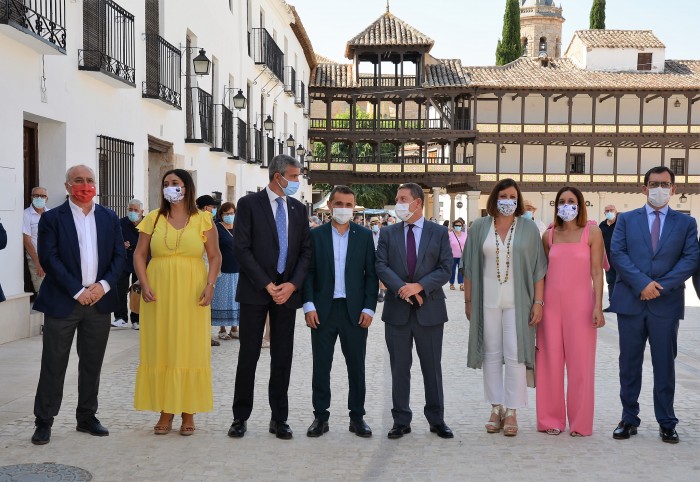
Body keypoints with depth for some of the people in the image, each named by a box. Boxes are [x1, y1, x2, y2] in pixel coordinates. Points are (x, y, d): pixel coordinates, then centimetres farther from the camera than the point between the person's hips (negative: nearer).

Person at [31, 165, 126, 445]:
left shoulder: (109, 218, 10)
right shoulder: (52, 218, -1)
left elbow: (119, 255, 7)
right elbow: (49, 259, -9)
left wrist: (104, 285, -9)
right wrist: (78, 291, -14)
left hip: (99, 303, 3)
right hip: (62, 303, -3)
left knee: (92, 364, 10)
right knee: (53, 364, 2)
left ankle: (87, 417, 23)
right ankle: (44, 422, 13)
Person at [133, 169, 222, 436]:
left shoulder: (203, 220, 4)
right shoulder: (153, 218, 9)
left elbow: (215, 256, 3)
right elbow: (139, 254, 7)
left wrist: (210, 285, -10)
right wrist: (144, 284, -6)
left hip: (191, 294, -1)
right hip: (159, 294, 2)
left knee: (191, 351, 1)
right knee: (160, 350, 3)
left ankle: (188, 414, 11)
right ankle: (166, 412, 13)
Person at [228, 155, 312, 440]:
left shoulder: (298, 209, 11)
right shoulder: (249, 204, -3)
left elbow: (305, 250, 9)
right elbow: (241, 248, -9)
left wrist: (292, 284, -6)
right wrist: (267, 284, -12)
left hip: (287, 291, 4)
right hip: (255, 291, -4)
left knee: (283, 357, 7)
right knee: (248, 355, 2)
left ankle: (279, 419, 15)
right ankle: (241, 417, 14)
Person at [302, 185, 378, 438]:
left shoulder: (364, 235, 5)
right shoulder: (316, 235, 4)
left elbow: (371, 274, 3)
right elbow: (308, 272, 2)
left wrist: (369, 308, -5)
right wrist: (309, 305, -8)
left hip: (355, 310, 0)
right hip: (323, 310, 0)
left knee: (356, 365, 7)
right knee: (321, 366, 5)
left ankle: (357, 417, 18)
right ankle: (320, 416, 16)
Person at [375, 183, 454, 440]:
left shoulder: (439, 233, 3)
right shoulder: (388, 233, 7)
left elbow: (445, 268, -4)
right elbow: (381, 266, -3)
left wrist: (419, 286, -17)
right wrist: (403, 289, -17)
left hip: (430, 310, -1)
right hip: (397, 310, 1)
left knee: (432, 367, 7)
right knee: (399, 368, 7)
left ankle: (437, 420, 18)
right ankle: (401, 420, 16)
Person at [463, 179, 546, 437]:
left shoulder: (528, 229, 3)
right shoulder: (479, 227, 5)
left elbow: (538, 268, 1)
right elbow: (470, 267, 8)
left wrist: (538, 302, -5)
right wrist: (468, 300, 5)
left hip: (517, 302, -1)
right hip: (487, 301, 1)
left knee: (514, 355, -4)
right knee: (492, 354, 6)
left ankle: (511, 412, 5)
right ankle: (496, 408, 16)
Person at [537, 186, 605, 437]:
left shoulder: (592, 232, 1)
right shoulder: (549, 235, 9)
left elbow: (597, 271, -2)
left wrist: (598, 306, -9)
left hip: (580, 303, -2)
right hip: (551, 302, 3)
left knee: (580, 362, 1)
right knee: (550, 361, 5)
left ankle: (580, 422, 12)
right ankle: (551, 419, 15)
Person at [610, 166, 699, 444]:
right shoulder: (626, 220, 8)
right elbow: (617, 254, -3)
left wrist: (661, 285, -14)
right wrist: (642, 283, -14)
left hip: (666, 304, 0)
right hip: (630, 302, 0)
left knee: (665, 365, 6)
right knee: (629, 365, 7)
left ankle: (666, 424, 16)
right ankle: (629, 420, 17)